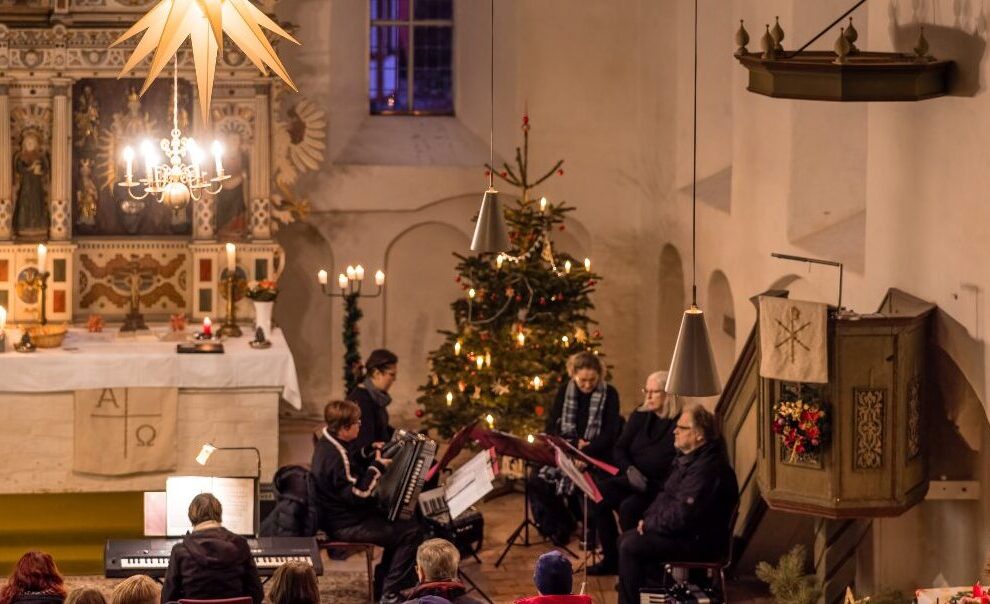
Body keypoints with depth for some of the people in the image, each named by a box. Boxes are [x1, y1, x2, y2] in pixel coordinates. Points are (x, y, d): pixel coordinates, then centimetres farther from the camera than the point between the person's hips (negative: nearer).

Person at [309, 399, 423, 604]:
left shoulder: (327, 443, 4)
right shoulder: (336, 458, -28)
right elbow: (359, 495, -27)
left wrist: (372, 455, 5)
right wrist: (377, 467, -20)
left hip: (337, 516, 11)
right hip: (346, 526, -11)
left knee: (398, 522, 23)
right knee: (411, 532, -12)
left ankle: (384, 577, 29)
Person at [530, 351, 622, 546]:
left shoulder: (609, 395, -2)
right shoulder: (565, 391, 8)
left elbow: (610, 434, -9)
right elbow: (551, 427, 7)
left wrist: (584, 451, -23)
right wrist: (575, 443, -10)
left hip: (596, 456, -4)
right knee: (537, 483, -22)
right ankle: (560, 526, 2)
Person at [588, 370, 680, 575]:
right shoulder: (640, 417, 12)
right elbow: (620, 448, 9)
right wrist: (629, 469, -12)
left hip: (660, 487, -7)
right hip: (634, 481, 7)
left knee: (628, 506, -32)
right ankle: (611, 558, -7)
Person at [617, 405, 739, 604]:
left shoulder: (707, 468, -26)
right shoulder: (687, 458, 10)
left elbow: (681, 517, -27)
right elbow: (666, 494, 20)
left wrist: (649, 524, -12)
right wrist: (648, 518, 3)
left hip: (699, 541, -11)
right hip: (683, 531, 11)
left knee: (630, 547, -17)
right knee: (626, 539, 10)